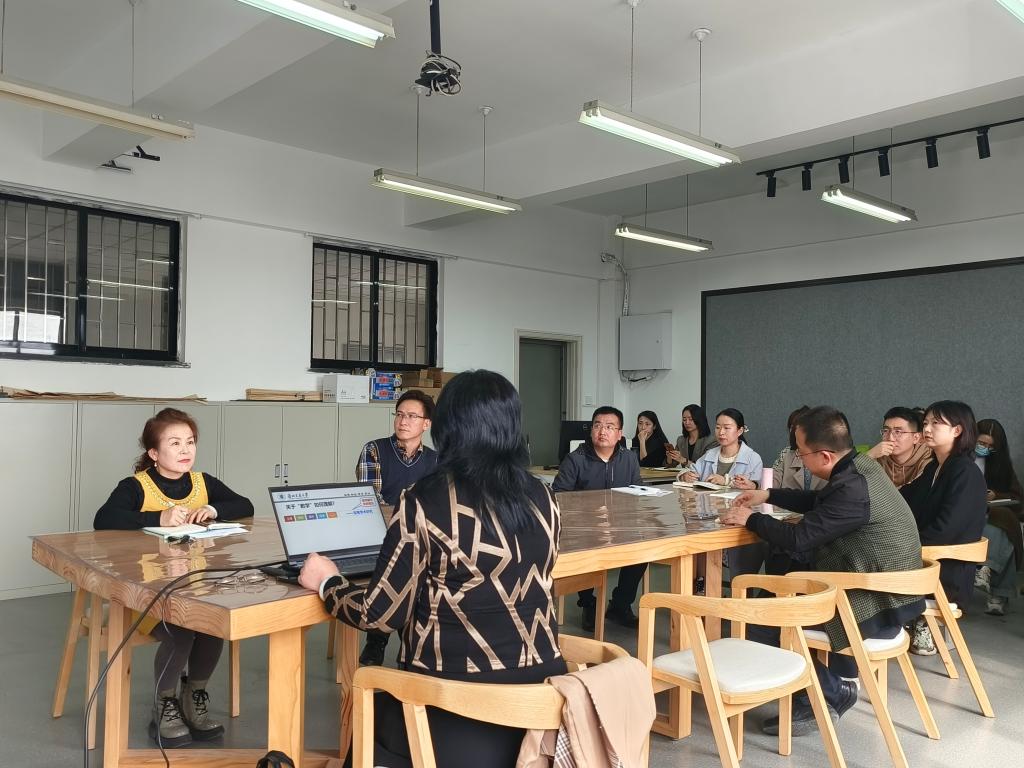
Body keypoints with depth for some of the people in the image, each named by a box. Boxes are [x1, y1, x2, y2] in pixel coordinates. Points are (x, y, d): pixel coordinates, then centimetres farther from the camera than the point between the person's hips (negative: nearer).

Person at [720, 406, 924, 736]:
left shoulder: (853, 489, -28)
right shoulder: (860, 465, 1)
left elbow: (797, 539, -24)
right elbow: (818, 502, 20)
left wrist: (751, 519, -9)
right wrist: (768, 495, 16)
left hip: (879, 608, -9)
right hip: (887, 586, 9)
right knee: (783, 569, 18)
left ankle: (830, 693, 10)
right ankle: (839, 673, 23)